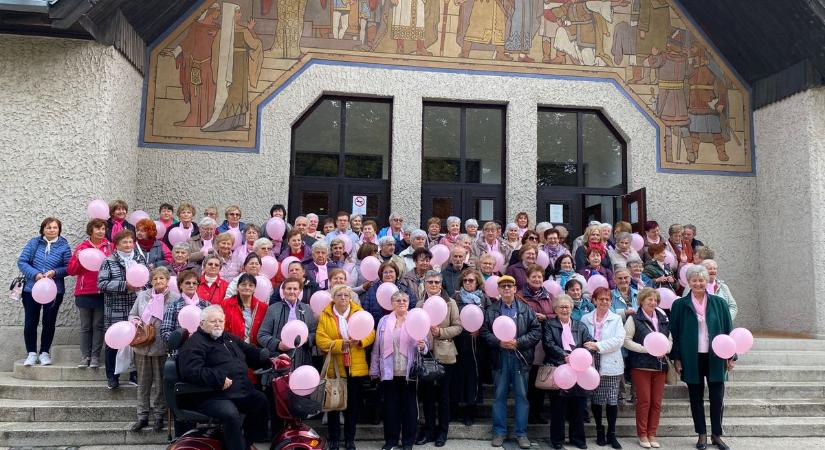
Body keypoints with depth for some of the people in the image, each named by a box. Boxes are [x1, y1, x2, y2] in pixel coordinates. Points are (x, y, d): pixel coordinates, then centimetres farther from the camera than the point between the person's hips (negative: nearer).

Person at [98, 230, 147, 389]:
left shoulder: (140, 259, 11)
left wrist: (142, 285, -5)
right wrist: (125, 286, -16)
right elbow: (102, 284, -10)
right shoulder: (109, 261, 0)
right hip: (115, 311, -3)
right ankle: (112, 377, 17)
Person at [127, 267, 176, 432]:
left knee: (161, 383, 6)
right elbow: (132, 314, 14)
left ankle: (159, 416, 18)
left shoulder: (173, 299, -6)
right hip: (142, 346, 4)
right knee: (143, 382, 12)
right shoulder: (142, 296, 6)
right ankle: (142, 416, 22)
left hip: (161, 347, -4)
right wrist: (135, 321, -6)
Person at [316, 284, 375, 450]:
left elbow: (371, 333, 0)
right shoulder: (325, 315, -1)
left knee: (353, 405, 9)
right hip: (334, 367, -1)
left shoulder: (360, 312, 5)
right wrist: (341, 344, -22)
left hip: (356, 367, 1)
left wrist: (360, 341, -20)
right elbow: (321, 340, -10)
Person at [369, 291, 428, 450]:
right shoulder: (384, 321, 7)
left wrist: (422, 346, -23)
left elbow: (424, 346, 1)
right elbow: (377, 347, 7)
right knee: (390, 406, 8)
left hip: (409, 372, -1)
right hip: (389, 372, 1)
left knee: (409, 406, 5)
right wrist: (375, 370, 5)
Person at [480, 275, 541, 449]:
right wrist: (499, 342, -15)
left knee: (522, 395, 4)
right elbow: (485, 332, 1)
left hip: (520, 357, 0)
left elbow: (536, 331, -1)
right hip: (500, 357, 0)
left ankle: (521, 433, 14)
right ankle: (499, 431, 16)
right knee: (499, 395, 6)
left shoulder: (526, 309, 4)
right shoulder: (491, 310, 6)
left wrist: (518, 342, -12)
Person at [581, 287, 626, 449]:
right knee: (596, 400, 7)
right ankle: (599, 431, 21)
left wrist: (598, 346, -15)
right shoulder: (586, 319, 6)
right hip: (592, 365, 1)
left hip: (611, 366, 0)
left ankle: (611, 434, 13)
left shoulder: (616, 319, 4)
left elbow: (619, 340, -8)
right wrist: (589, 347, -17)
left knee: (612, 401, 1)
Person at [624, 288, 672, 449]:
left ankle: (652, 434, 16)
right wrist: (645, 349, -16)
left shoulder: (663, 318, 11)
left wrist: (665, 349, -5)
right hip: (641, 365, -4)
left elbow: (670, 339, 16)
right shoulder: (634, 319, -4)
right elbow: (626, 340, -8)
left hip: (660, 365, 5)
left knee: (657, 402, 6)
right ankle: (642, 435, 9)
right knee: (644, 401, -2)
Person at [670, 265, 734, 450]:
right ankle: (702, 435, 20)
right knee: (696, 398, 8)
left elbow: (728, 330, 5)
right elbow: (674, 333, 0)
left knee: (717, 398, 5)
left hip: (715, 357, 1)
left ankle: (716, 435, 20)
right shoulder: (680, 305, -1)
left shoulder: (719, 303, 2)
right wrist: (676, 358, -4)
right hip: (692, 358, -1)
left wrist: (731, 356, 1)